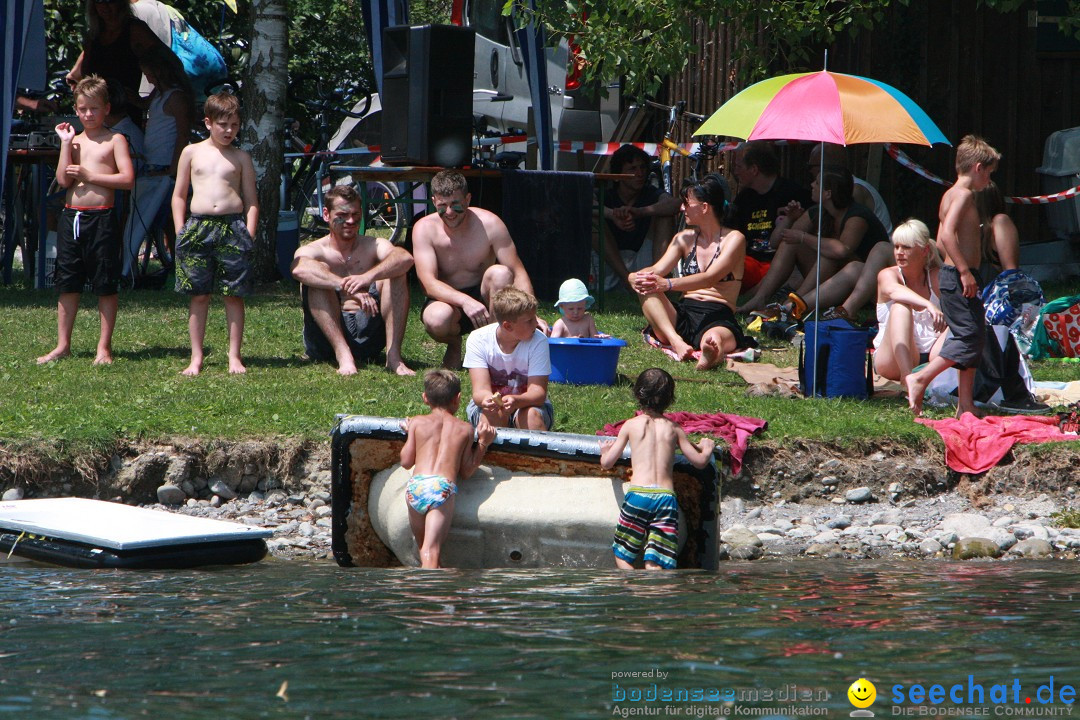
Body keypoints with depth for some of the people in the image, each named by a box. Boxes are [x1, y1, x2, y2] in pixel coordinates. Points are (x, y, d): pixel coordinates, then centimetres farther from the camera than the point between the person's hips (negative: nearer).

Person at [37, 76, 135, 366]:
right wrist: (66, 143, -3)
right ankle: (62, 345, 15)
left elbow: (127, 178, -11)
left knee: (106, 286, 1)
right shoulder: (74, 140, 12)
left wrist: (89, 175, -11)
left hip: (101, 219, -4)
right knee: (68, 285, 8)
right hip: (71, 217, 4)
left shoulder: (114, 140, 0)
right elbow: (63, 180, 0)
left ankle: (104, 347, 8)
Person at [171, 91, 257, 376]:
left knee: (234, 295, 0)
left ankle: (235, 356, 7)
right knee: (199, 296, 3)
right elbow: (179, 196, 12)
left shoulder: (241, 158, 9)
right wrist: (181, 232, 3)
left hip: (232, 226, 0)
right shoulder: (192, 153, 9)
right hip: (198, 228, 0)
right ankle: (196, 358, 8)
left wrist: (249, 233, -1)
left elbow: (251, 200, 10)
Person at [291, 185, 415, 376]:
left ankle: (393, 355, -28)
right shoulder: (313, 251, 5)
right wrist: (348, 287, -38)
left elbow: (405, 258, -14)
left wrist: (368, 277, -34)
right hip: (326, 340, -1)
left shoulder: (373, 246, 12)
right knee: (318, 275, -22)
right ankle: (343, 355, -37)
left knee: (395, 272, -14)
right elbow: (299, 269, -23)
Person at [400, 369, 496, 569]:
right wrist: (483, 443, 27)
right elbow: (466, 470, 16)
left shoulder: (417, 422, 16)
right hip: (443, 487, -1)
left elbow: (406, 461, 15)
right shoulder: (465, 429, 16)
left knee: (423, 546, 17)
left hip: (416, 487, 1)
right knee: (432, 548, -11)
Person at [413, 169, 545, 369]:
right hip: (448, 301, -1)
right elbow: (429, 283, -24)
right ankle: (454, 345, 2)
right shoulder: (424, 229, -14)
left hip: (483, 296, 1)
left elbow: (518, 272, -14)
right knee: (437, 319, -37)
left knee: (500, 273, -31)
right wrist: (465, 301, -42)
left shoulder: (489, 224, -13)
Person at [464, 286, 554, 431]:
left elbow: (538, 391, -23)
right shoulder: (478, 339, -16)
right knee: (492, 414, -34)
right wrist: (486, 399, -50)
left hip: (528, 404, 0)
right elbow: (480, 389, -23)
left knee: (532, 415, -33)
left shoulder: (538, 341, -17)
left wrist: (516, 401, -47)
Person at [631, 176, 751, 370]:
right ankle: (675, 340, -44)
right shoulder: (684, 239, 19)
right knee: (645, 287, -23)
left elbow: (710, 278, -15)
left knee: (714, 340, -42)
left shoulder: (734, 239, 1)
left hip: (718, 319, -5)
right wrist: (635, 277, -20)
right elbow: (658, 270, 6)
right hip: (683, 315, 5)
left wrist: (669, 284, -30)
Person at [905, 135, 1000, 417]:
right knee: (971, 336, -12)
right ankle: (920, 378, -12)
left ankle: (965, 404, 9)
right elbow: (947, 234, -25)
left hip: (952, 275, 10)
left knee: (974, 338, 10)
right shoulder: (964, 194, -12)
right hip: (959, 277, -10)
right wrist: (964, 271, -25)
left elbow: (941, 242, 23)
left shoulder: (950, 195, 18)